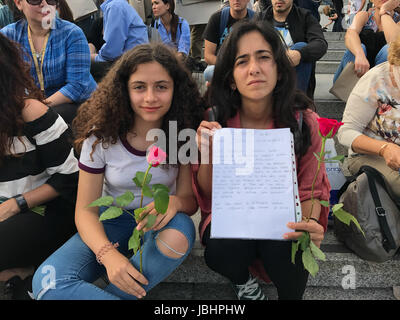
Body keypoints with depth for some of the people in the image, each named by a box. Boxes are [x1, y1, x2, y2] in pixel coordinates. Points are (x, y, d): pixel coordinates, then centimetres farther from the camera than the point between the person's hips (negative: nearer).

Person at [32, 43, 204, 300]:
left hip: (159, 225, 1)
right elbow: (85, 210, -11)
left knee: (180, 232, -37)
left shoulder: (184, 134, -11)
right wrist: (108, 254, -31)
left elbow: (190, 199, -7)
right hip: (112, 223, -1)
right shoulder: (102, 135, -13)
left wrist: (175, 202, -34)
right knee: (48, 283, -26)